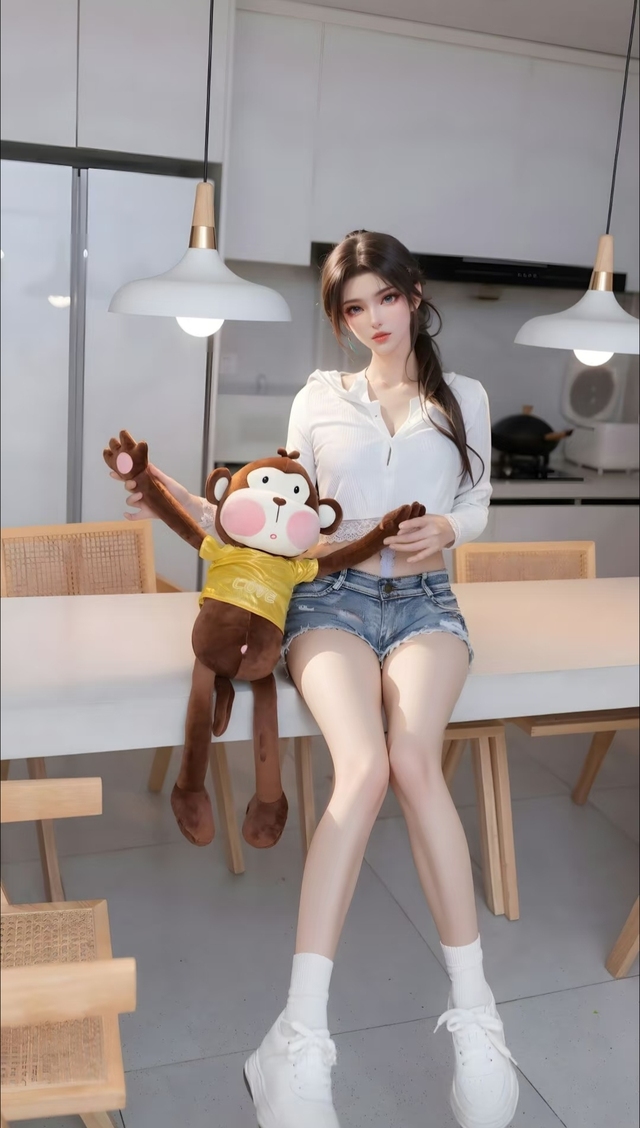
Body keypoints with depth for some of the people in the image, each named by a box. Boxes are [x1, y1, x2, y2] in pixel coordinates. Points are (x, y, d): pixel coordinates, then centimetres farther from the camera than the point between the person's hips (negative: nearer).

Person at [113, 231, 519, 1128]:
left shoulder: (463, 398, 18)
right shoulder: (320, 397, 16)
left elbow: (477, 504, 17)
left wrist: (444, 529, -6)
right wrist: (185, 505, 0)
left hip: (424, 601, 1)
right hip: (330, 598, -1)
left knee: (414, 762, -31)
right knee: (363, 767, -30)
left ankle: (472, 1011, -23)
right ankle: (303, 1038, -32)